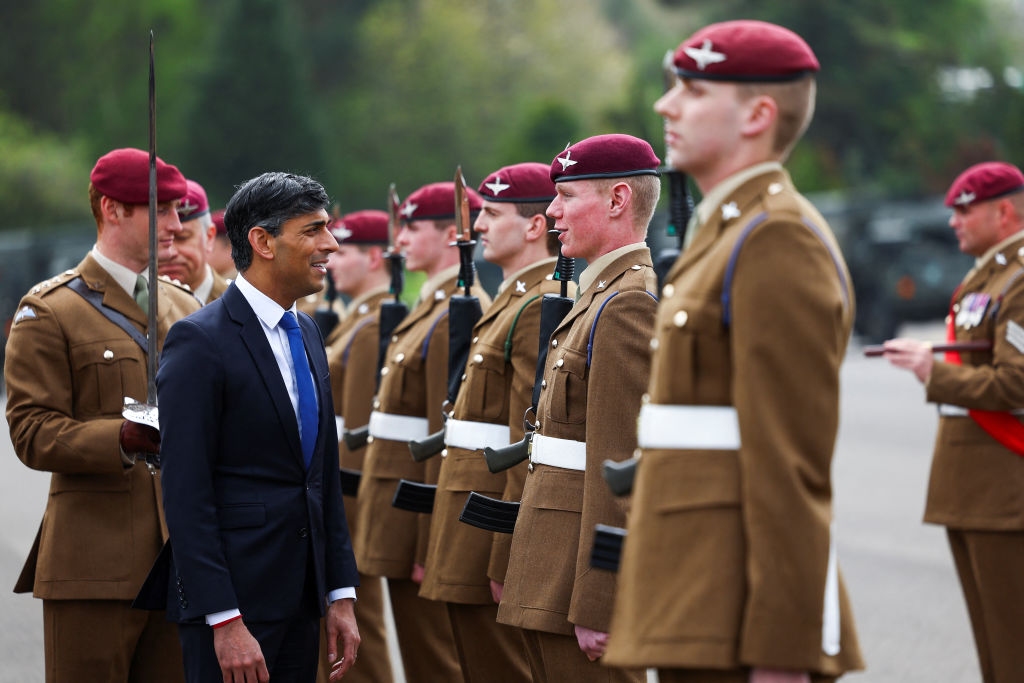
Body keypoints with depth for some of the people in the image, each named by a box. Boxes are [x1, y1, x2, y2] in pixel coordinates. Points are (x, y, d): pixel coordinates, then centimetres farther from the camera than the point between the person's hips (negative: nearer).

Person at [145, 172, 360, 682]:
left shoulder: (306, 334, 14)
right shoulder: (199, 342, -12)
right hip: (232, 598, -8)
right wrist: (225, 622, -21)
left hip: (301, 601, 8)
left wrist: (341, 595, 13)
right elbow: (186, 494, -17)